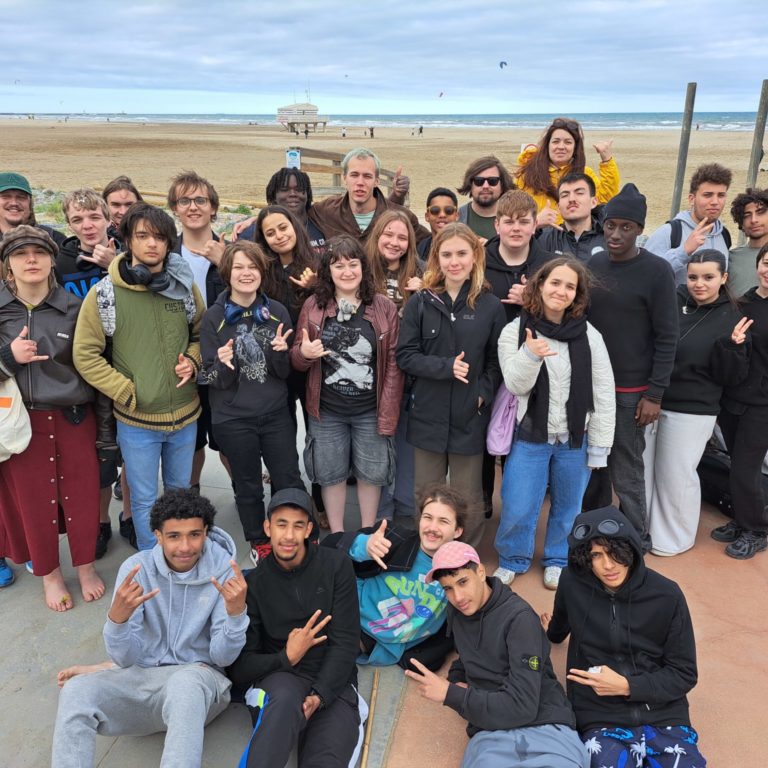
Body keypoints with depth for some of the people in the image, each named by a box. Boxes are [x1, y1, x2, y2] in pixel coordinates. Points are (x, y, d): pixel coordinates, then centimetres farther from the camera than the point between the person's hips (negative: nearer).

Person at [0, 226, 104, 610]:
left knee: (81, 495, 7)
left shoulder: (74, 307, -1)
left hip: (74, 418, 0)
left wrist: (105, 424, 2)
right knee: (33, 500, 9)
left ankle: (86, 567, 30)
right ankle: (49, 574, 30)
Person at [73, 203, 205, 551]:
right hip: (135, 419, -3)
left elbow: (202, 333, 14)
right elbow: (85, 355, -7)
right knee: (145, 500, 10)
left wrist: (192, 360, -6)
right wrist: (127, 393, -12)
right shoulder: (104, 294, -10)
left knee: (181, 492, 20)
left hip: (185, 414, 3)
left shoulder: (185, 287, 0)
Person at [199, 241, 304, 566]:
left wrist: (280, 352, -19)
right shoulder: (214, 318, -6)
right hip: (233, 419, -1)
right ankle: (259, 544, 34)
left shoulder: (277, 312, -1)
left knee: (289, 481, 8)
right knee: (248, 486, 14)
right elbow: (214, 380, -5)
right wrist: (224, 365, -26)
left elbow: (285, 371, 2)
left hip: (276, 413, 1)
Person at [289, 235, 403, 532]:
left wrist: (387, 413, -8)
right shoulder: (313, 306, -2)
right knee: (331, 474, 12)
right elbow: (296, 359, 5)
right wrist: (304, 353, -19)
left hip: (370, 410, -1)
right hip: (326, 410, 1)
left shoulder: (384, 308, -5)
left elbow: (393, 363, -3)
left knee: (370, 473, 12)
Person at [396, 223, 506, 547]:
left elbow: (496, 361, 2)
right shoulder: (420, 303, -1)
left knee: (468, 501, 12)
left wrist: (483, 392, -13)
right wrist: (446, 366, -17)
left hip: (470, 417, -1)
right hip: (428, 414, 1)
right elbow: (405, 355, -5)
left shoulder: (490, 306, -2)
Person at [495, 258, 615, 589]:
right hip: (529, 437, -1)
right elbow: (516, 385, -11)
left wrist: (599, 447, -3)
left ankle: (558, 560, 39)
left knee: (568, 507, 15)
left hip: (575, 440, 1)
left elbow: (603, 395, -2)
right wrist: (530, 355, -31)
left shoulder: (589, 336, -5)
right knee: (517, 509, 2)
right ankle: (513, 560, 29)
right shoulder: (515, 331, -5)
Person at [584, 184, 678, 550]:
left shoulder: (656, 271, -9)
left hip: (631, 391, -4)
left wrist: (655, 394, -13)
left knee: (627, 472, 1)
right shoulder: (591, 265, 5)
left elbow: (666, 337, -9)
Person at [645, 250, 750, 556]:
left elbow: (731, 377, -5)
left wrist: (731, 346, -20)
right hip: (649, 401, 3)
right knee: (641, 468, 13)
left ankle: (674, 538, 27)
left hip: (691, 412, -3)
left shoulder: (731, 319, -3)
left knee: (676, 476, 6)